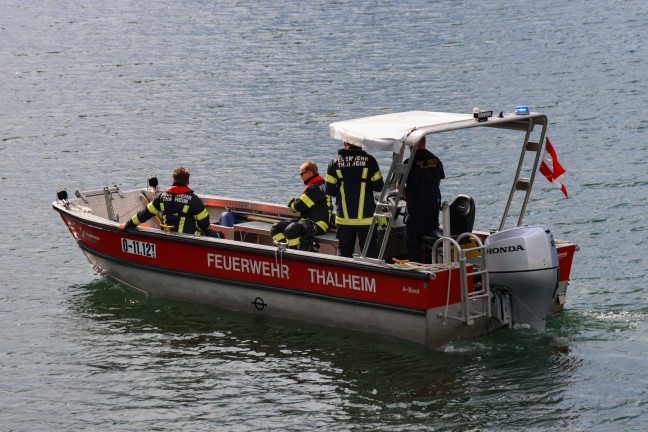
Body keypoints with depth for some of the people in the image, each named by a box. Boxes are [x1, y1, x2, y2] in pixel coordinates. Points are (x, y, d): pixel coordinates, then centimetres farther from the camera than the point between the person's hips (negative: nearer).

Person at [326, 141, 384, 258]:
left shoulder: (335, 163, -2)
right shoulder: (369, 161, -6)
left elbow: (329, 191, 1)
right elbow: (379, 186, -1)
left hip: (344, 218, 1)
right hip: (366, 217, -1)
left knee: (344, 252, 11)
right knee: (371, 252, 4)